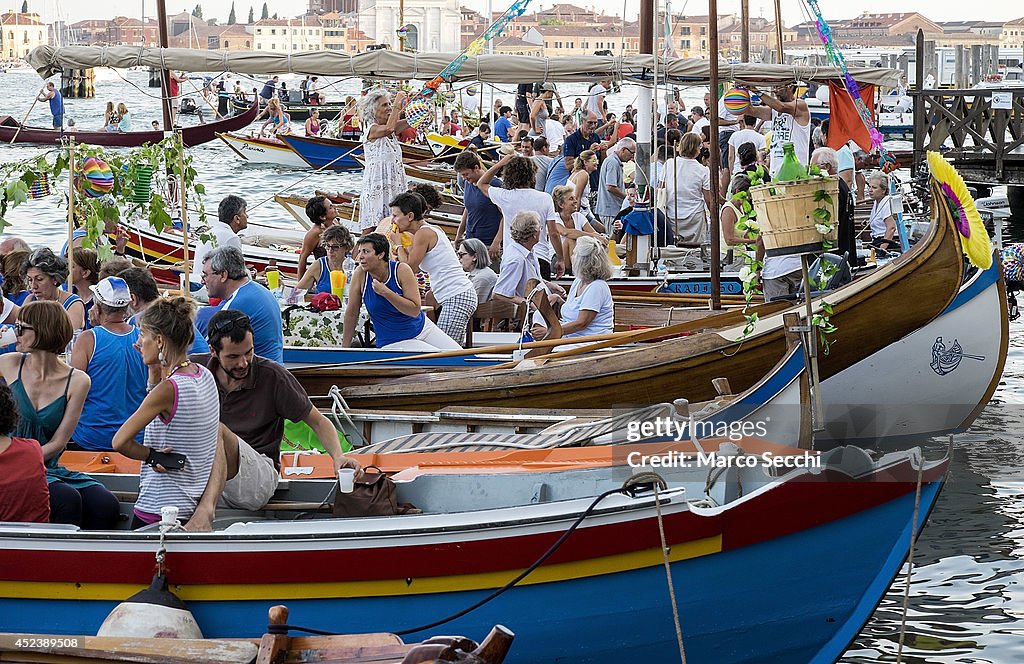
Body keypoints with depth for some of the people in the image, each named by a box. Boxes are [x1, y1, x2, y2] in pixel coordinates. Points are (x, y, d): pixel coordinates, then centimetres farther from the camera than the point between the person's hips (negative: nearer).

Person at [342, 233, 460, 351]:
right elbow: (352, 313, -5)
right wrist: (345, 349, -2)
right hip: (393, 343, -2)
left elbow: (415, 310, -20)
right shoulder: (360, 274, -13)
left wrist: (385, 292, -28)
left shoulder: (402, 270, -16)